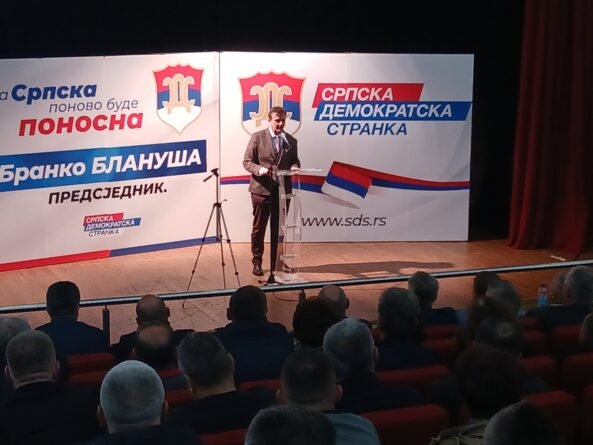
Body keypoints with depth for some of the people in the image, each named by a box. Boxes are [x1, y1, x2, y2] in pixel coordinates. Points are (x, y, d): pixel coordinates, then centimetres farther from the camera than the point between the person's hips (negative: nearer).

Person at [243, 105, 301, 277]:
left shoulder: (291, 141, 8)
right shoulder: (257, 137, -3)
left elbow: (294, 160, 15)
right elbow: (247, 161, -4)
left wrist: (294, 167, -9)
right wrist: (259, 169, -23)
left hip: (283, 190, 3)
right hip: (262, 189, -3)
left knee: (279, 228, 11)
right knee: (259, 228, 5)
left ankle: (277, 261, 21)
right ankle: (257, 262, 14)